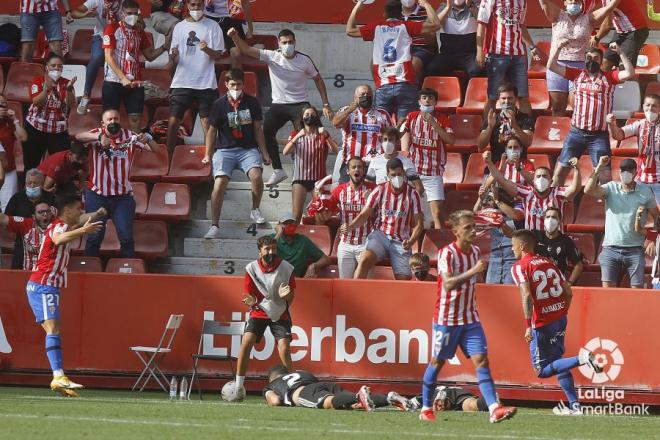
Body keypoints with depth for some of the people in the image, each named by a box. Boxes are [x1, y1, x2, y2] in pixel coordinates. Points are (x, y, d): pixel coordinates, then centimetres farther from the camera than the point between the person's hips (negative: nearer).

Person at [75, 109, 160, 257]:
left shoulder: (129, 136, -1)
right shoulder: (97, 135, -5)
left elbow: (155, 149, -7)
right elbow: (79, 136, -26)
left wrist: (147, 139, -31)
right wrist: (99, 137, -44)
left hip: (123, 196, 1)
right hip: (97, 195, -1)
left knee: (126, 237, -2)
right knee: (95, 236, 3)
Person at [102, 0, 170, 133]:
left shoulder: (139, 31, 13)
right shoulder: (112, 28, -3)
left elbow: (150, 56, 16)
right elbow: (109, 57, -10)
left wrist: (164, 46, -4)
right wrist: (123, 78, -19)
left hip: (135, 83, 4)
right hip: (113, 82, -4)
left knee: (136, 120, -2)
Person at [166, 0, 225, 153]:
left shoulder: (213, 27, 3)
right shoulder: (179, 27, 11)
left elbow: (218, 55, -1)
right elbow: (173, 61, 14)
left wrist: (207, 50, -21)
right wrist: (173, 58, -10)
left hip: (206, 83, -2)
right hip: (182, 82, 2)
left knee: (207, 123, -5)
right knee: (173, 122, -2)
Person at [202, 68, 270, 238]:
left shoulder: (252, 102, 6)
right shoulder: (219, 104, 3)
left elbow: (258, 129, 11)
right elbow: (212, 130, 8)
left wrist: (264, 153, 8)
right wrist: (208, 155, 4)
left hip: (248, 149, 1)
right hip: (225, 149, -1)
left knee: (256, 175, -28)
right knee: (219, 183, -22)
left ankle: (255, 211, -2)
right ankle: (214, 226, -17)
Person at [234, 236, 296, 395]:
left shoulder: (286, 268, -9)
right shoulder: (251, 268, -9)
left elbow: (290, 300, 0)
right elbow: (247, 295, 0)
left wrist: (285, 295, -25)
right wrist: (251, 301, -24)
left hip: (280, 314, 0)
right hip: (259, 312, 0)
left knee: (284, 349, -16)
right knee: (246, 342, -18)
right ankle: (238, 387, -11)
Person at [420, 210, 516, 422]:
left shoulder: (475, 251, 7)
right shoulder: (447, 253, -14)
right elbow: (448, 284, -28)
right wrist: (473, 271, -35)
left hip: (470, 319, 5)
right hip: (446, 317, -5)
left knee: (481, 360, -8)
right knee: (437, 363, 7)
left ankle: (494, 409, -18)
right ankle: (426, 409, 20)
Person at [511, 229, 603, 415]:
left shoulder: (520, 267, -7)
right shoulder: (549, 262, 13)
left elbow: (527, 297, -20)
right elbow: (568, 292, 12)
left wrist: (528, 326, -22)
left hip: (542, 323, -7)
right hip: (561, 318, 7)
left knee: (542, 370, 0)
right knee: (556, 362, 20)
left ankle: (581, 358, -20)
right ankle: (574, 406, 13)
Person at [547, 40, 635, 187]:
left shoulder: (609, 77, 3)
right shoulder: (578, 74, 7)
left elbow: (630, 73, -10)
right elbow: (551, 66, 4)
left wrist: (620, 53, -15)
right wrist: (558, 48, -8)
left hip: (599, 135, -2)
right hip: (576, 133, 2)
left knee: (605, 175, -3)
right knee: (560, 170, 5)